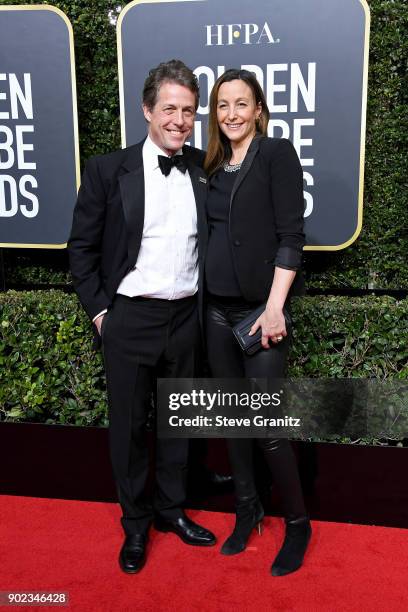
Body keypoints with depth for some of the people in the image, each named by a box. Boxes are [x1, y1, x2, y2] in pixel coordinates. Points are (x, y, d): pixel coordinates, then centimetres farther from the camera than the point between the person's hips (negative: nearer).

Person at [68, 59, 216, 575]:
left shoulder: (203, 170, 2)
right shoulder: (108, 171, -6)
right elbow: (81, 247, -1)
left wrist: (206, 301, 5)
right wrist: (99, 310, -5)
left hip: (186, 317, 3)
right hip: (129, 319, -3)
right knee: (128, 425, 10)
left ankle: (170, 509, 37)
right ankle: (134, 523, 30)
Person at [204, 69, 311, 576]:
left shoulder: (277, 154, -4)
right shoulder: (215, 166, 13)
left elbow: (291, 235, -11)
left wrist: (275, 307, -18)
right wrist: (205, 298, 8)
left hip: (260, 308, -6)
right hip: (217, 307, 6)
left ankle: (297, 524, 17)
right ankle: (247, 510, 30)